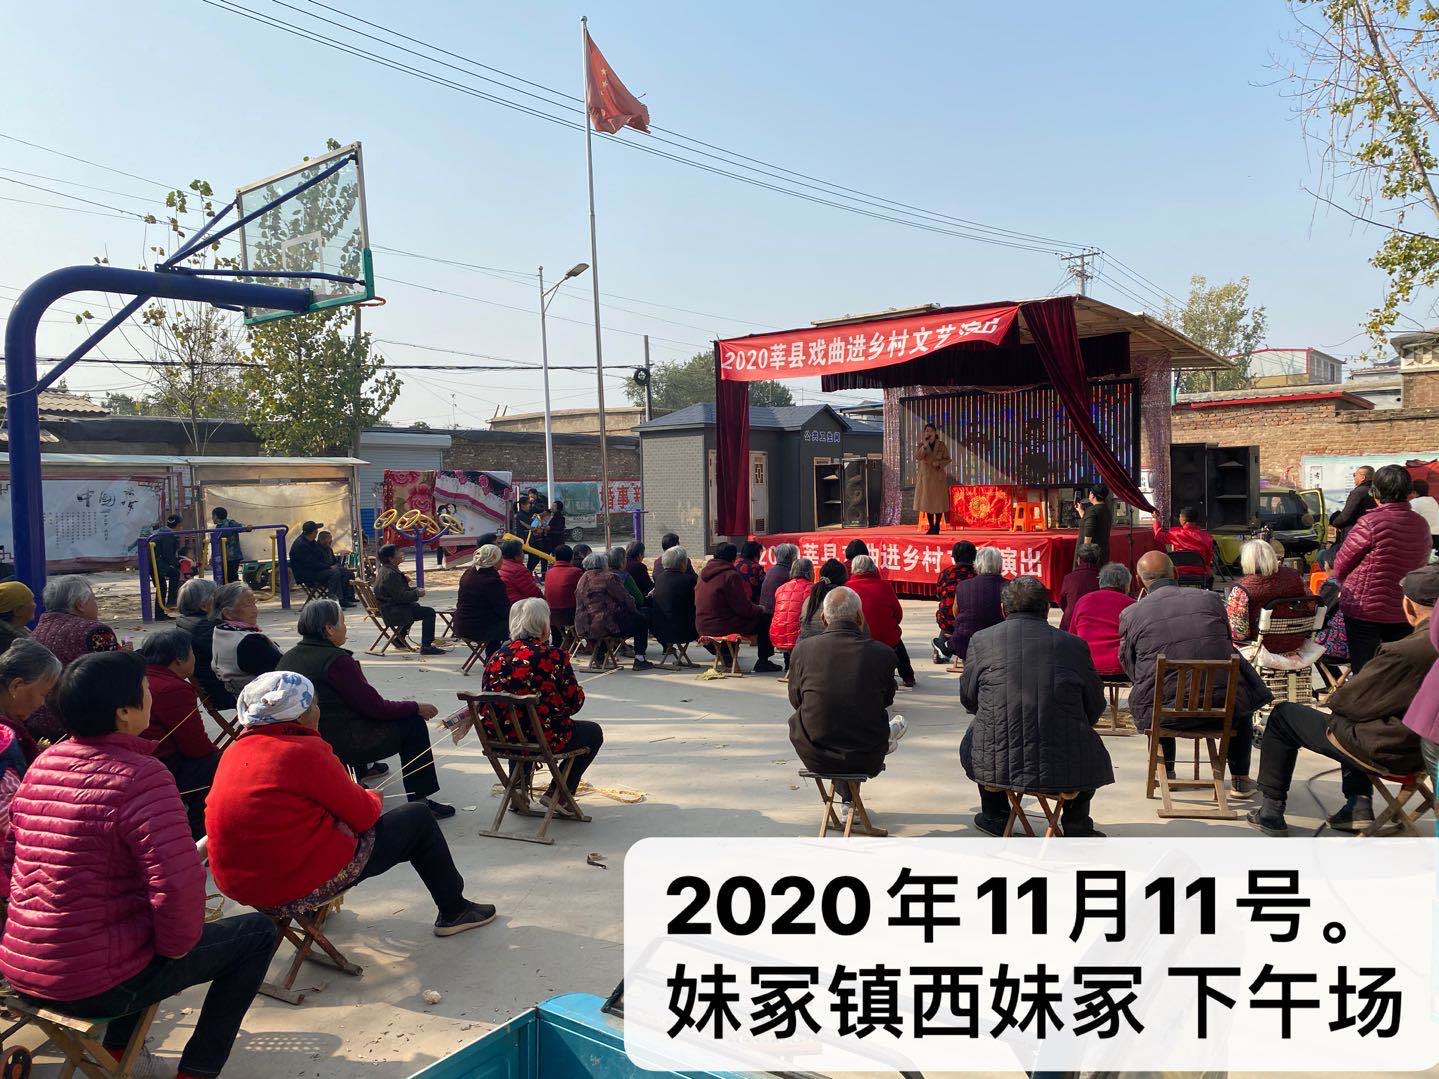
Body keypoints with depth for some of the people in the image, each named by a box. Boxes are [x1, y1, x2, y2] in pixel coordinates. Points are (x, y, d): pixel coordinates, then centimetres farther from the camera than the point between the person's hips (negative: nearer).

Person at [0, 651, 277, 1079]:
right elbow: (179, 886, -29)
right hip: (99, 986, -8)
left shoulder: (42, 764, 1)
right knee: (257, 932, 7)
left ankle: (116, 1045, 33)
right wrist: (176, 946, -10)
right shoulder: (140, 775, -23)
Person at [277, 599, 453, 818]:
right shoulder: (336, 660, -19)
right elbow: (376, 707, -17)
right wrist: (417, 708, -2)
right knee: (413, 723, 0)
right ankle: (420, 801, 1)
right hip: (343, 745, -9)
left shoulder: (288, 657, 7)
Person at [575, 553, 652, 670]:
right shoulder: (608, 577, -8)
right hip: (606, 625, -8)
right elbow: (625, 599, -9)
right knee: (641, 621, 8)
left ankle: (598, 657, 34)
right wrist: (635, 610, 10)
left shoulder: (582, 579, 14)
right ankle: (639, 659, 4)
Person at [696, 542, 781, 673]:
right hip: (723, 627, -9)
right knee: (765, 618, 4)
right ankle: (762, 662, 9)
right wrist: (760, 609, 6)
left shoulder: (704, 573, 10)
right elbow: (743, 608, -15)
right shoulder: (730, 575, -15)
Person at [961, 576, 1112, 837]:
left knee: (972, 737, 32)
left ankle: (995, 816, 40)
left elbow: (967, 699, 12)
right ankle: (1077, 825, 35)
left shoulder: (981, 640, 1)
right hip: (1066, 765, 0)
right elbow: (1095, 707, 9)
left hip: (996, 764, 0)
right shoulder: (1074, 644, 1)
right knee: (1091, 744, 32)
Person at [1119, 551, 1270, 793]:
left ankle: (1166, 771, 41)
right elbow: (1228, 646, 19)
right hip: (1224, 708, 1)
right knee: (1242, 697, 36)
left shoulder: (1130, 614, 0)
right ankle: (1240, 779, 38)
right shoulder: (1211, 599, 6)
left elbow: (1131, 669, 8)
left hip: (1164, 710, -1)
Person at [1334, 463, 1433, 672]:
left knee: (1364, 671, 3)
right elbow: (1423, 563, 12)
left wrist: (1344, 585, 10)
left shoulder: (1370, 523, -18)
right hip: (1405, 611, 5)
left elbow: (1341, 563, -9)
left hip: (1365, 609, -5)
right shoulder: (1421, 524, 0)